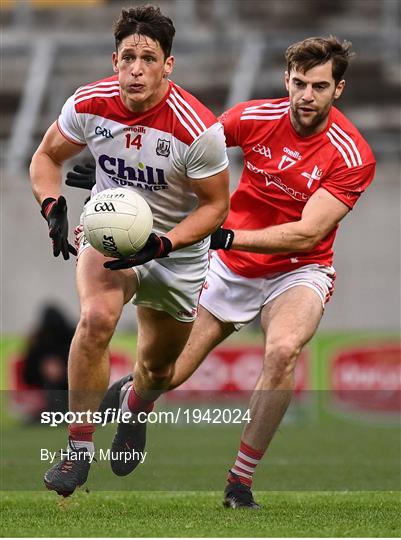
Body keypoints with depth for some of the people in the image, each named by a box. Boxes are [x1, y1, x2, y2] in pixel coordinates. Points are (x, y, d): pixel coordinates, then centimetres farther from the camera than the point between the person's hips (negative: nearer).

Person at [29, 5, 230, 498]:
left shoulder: (198, 128, -27)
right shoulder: (88, 104, -18)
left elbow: (215, 204, -15)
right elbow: (46, 157, 1)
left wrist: (162, 244, -28)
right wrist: (54, 208, -18)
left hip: (177, 250, 0)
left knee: (158, 368, 15)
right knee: (96, 318, -29)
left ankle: (135, 414, 53)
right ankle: (79, 449, -20)